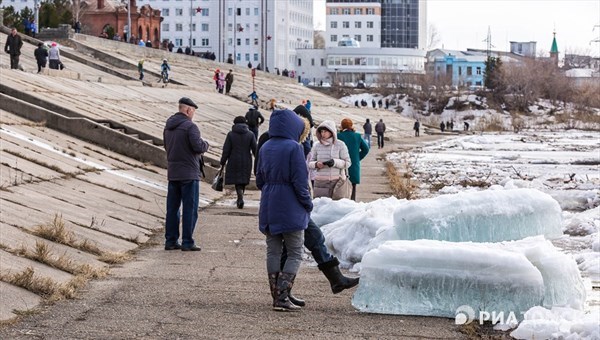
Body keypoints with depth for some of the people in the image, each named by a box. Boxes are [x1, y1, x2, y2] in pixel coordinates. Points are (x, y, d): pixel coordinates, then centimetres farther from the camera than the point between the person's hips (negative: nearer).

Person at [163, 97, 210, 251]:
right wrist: (205, 144, 0)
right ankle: (187, 242, -2)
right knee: (190, 209, -1)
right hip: (189, 174, -7)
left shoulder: (168, 127, 11)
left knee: (172, 208, 12)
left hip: (172, 173, 7)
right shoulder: (190, 126, -14)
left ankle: (171, 240, 14)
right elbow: (198, 146, -23)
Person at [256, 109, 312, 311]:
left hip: (268, 209, 6)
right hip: (290, 210, -6)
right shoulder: (294, 147, -13)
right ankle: (282, 297, -10)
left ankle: (276, 297, 12)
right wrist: (308, 204, -3)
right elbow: (300, 181, -14)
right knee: (295, 254, 1)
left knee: (273, 252, 12)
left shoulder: (265, 148, 7)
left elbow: (259, 179, 13)